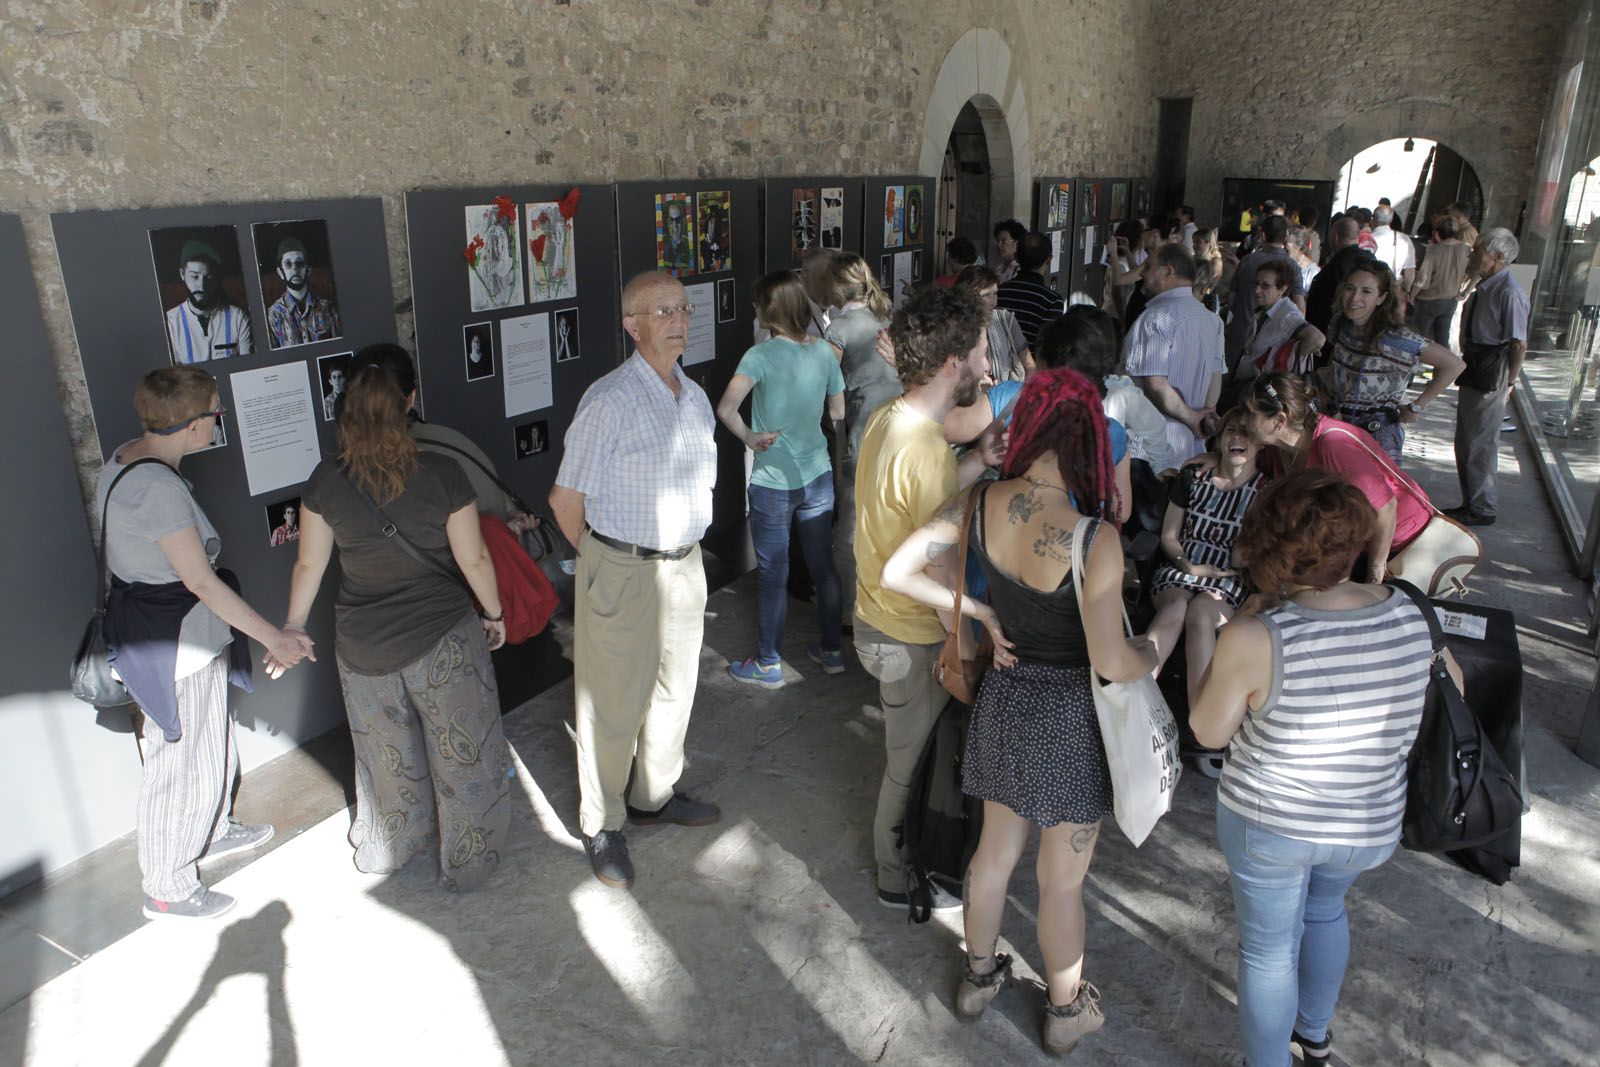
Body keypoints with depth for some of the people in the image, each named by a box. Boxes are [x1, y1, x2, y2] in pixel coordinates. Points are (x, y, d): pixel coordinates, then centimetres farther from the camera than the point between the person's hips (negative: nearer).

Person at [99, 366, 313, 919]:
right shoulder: (157, 488, -29)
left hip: (147, 620, 10)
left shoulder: (126, 458, 2)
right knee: (182, 760, 6)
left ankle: (213, 831, 49)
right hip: (173, 642, -10)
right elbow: (200, 582, -26)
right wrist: (275, 638, -20)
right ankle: (166, 888, 24)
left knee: (212, 743, 26)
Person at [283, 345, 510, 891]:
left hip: (363, 647, 3)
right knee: (460, 753, 15)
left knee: (387, 755, 24)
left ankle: (385, 850, 46)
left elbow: (309, 565, -1)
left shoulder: (327, 480, -11)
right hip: (443, 640, -3)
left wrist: (292, 627, 15)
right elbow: (473, 560, -11)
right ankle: (469, 862, 31)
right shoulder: (442, 474, -18)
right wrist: (494, 612, 7)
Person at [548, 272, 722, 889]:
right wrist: (605, 558, 3)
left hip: (684, 565, 7)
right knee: (613, 704, 6)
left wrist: (681, 549, 15)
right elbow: (566, 499, -11)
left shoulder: (696, 398, 6)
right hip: (622, 572, -7)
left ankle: (654, 796, 40)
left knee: (674, 688, 19)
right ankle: (602, 826, 24)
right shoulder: (609, 401, -16)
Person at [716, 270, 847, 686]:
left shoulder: (761, 355, -16)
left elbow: (726, 408, -26)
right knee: (823, 565, 16)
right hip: (818, 476, 5)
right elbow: (838, 413, 7)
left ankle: (768, 664, 20)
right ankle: (831, 651, 31)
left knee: (774, 574, 6)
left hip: (773, 484, -5)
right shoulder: (824, 351, -1)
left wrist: (749, 438, -10)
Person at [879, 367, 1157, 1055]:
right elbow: (1111, 661, -24)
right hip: (1070, 717, -5)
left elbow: (897, 573, -10)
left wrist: (980, 613, -2)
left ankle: (978, 977, 47)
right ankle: (1066, 1011, 41)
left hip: (1006, 697, 5)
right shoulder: (1094, 539, -27)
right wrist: (1156, 654, -2)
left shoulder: (980, 502, -13)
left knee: (996, 849, 26)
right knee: (1062, 878, 17)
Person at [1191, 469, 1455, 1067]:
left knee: (1268, 947, 18)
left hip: (1267, 824, -5)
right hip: (1370, 828, 5)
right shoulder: (1411, 617, -13)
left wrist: (1211, 644, -6)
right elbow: (1453, 692, 6)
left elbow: (1208, 732, -14)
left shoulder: (1254, 641, -28)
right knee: (1326, 908, 33)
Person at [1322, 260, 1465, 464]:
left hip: (1379, 436, -6)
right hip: (1339, 426, 6)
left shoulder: (1393, 339, -19)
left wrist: (1416, 407, -13)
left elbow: (1454, 364, -17)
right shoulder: (1340, 324, 0)